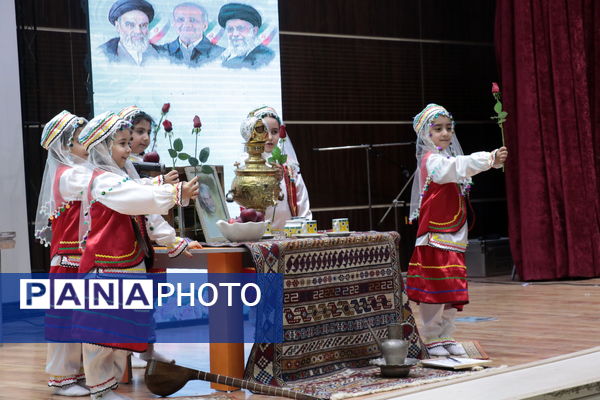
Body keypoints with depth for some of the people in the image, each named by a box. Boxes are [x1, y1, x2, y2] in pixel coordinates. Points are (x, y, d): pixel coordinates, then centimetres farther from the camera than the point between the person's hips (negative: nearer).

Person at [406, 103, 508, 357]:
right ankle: (431, 339, 5)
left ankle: (446, 337, 18)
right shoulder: (432, 160, -11)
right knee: (433, 289, -3)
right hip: (434, 236, -9)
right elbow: (457, 168, -26)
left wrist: (492, 160, -6)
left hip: (453, 236, 9)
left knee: (452, 289, 11)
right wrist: (489, 159, -34)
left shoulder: (449, 158, 19)